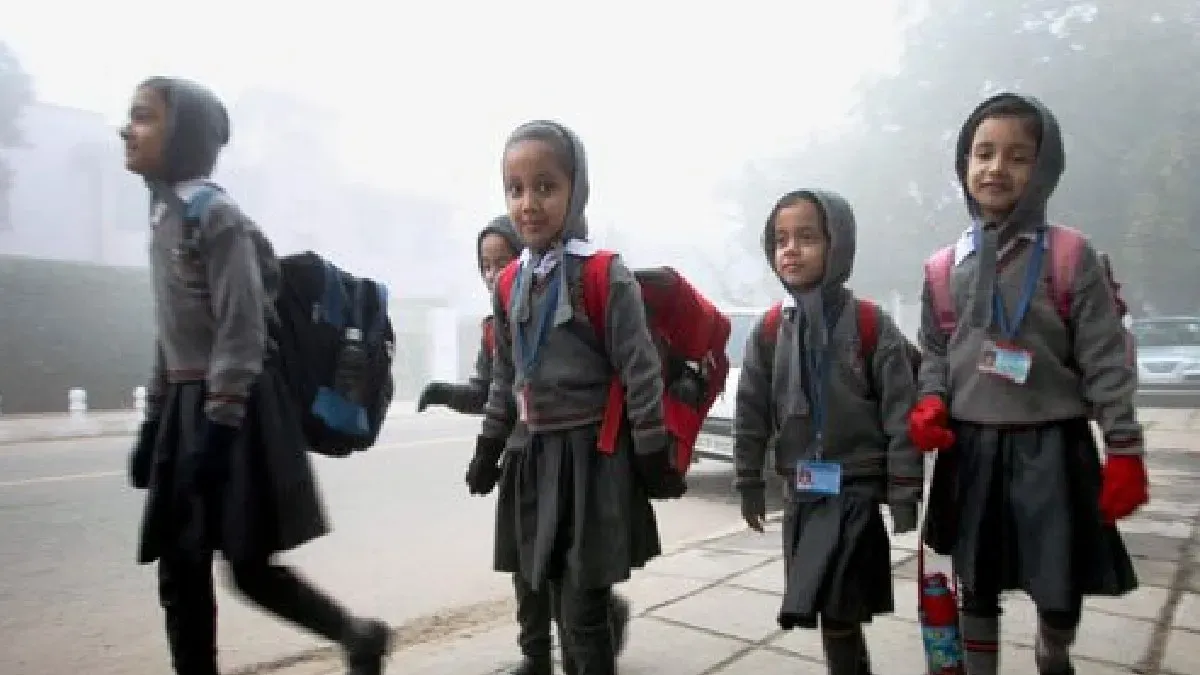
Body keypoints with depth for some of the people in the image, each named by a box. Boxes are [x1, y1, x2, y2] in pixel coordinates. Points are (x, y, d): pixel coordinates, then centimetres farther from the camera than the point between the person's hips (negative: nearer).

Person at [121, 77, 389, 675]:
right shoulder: (163, 216, 14)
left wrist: (218, 427, -20)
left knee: (251, 567, 0)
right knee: (180, 574, 10)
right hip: (187, 407, 8)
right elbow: (170, 334, 17)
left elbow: (242, 332, -17)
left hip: (233, 410, -8)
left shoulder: (215, 215, -11)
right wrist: (154, 423, 16)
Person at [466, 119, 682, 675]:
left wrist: (654, 458, -8)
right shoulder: (509, 285, 5)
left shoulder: (606, 277, -13)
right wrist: (488, 449, 17)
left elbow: (640, 374, -10)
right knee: (559, 597, 15)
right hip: (533, 456, 6)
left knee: (584, 612, 0)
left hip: (593, 454, -6)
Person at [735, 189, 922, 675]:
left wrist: (904, 494, -8)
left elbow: (901, 414, -8)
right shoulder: (769, 331, 1)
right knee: (836, 614, 12)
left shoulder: (872, 325, -9)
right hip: (801, 491, 4)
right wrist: (749, 484, 8)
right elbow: (751, 413, 6)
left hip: (856, 489, -4)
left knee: (837, 613, -6)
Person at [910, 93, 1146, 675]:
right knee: (977, 586, 12)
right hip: (971, 448, 2)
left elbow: (1106, 362, -5)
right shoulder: (945, 267, 3)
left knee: (1060, 589, 11)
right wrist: (930, 404, -9)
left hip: (1052, 447, -2)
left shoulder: (1071, 257, -5)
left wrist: (1124, 451, -7)